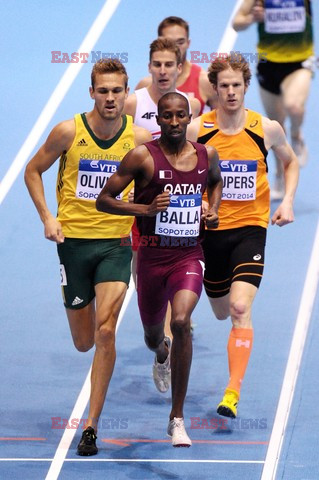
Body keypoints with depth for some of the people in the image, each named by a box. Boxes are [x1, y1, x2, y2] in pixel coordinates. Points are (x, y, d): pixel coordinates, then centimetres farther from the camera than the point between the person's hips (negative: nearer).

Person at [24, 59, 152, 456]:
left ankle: (92, 425, -11)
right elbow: (33, 171, 5)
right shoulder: (68, 132, -8)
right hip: (74, 241, 0)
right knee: (83, 342, 8)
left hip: (117, 242, 0)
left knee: (105, 331, -16)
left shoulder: (139, 139, -4)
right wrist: (47, 218, -5)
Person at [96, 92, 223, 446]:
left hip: (189, 256, 0)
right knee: (153, 335, 17)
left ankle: (177, 418, -17)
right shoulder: (143, 157, -8)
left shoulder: (207, 155, 3)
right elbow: (103, 201, -7)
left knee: (181, 322, -25)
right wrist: (146, 209, -21)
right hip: (152, 257, 0)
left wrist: (213, 210, 7)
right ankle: (162, 356, 61)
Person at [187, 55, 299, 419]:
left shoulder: (267, 129, -5)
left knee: (240, 308, -20)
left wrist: (287, 201, 0)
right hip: (210, 228, 2)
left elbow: (290, 162, 15)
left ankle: (233, 393, -23)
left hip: (250, 228, -2)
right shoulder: (196, 130, -7)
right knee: (222, 312, 16)